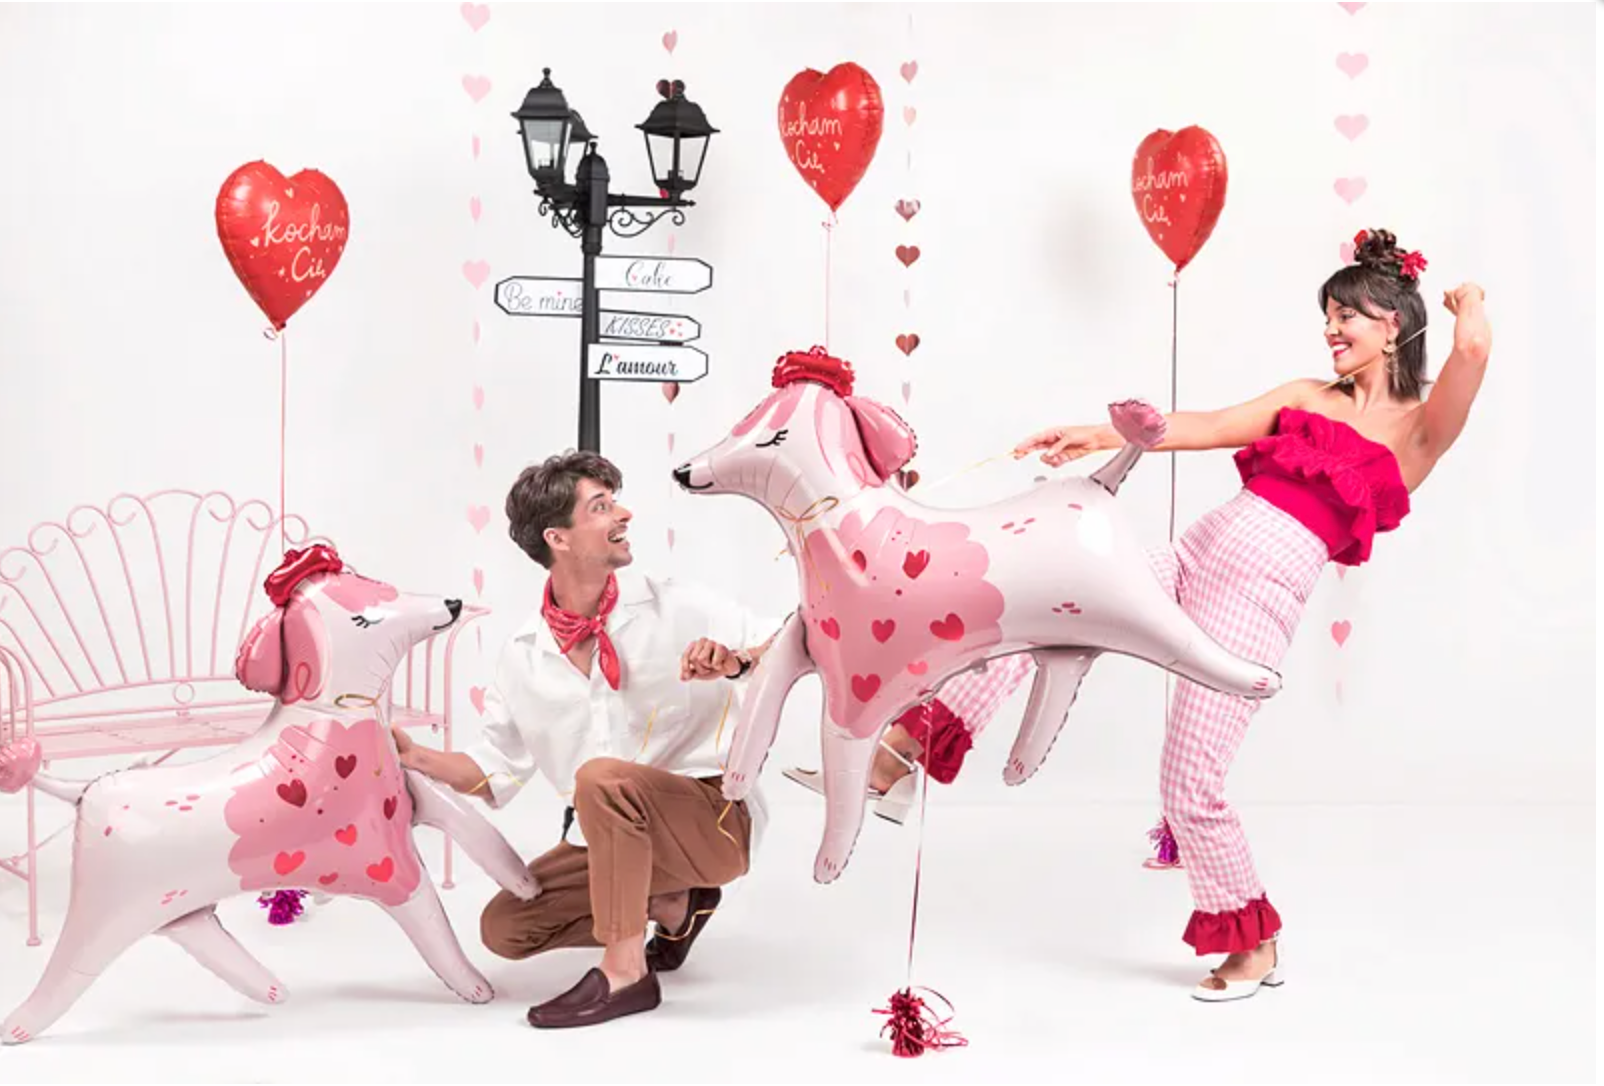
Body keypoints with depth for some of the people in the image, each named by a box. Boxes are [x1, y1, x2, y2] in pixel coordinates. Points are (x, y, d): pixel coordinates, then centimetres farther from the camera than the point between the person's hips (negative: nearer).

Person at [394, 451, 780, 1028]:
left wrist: (736, 662, -31)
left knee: (601, 776, -33)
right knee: (504, 926, -4)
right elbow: (496, 769, 10)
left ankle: (625, 973, -24)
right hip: (602, 840, 6)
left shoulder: (675, 608, -7)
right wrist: (413, 755, -4)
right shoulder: (524, 657, 3)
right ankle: (670, 905, 10)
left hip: (715, 819, -5)